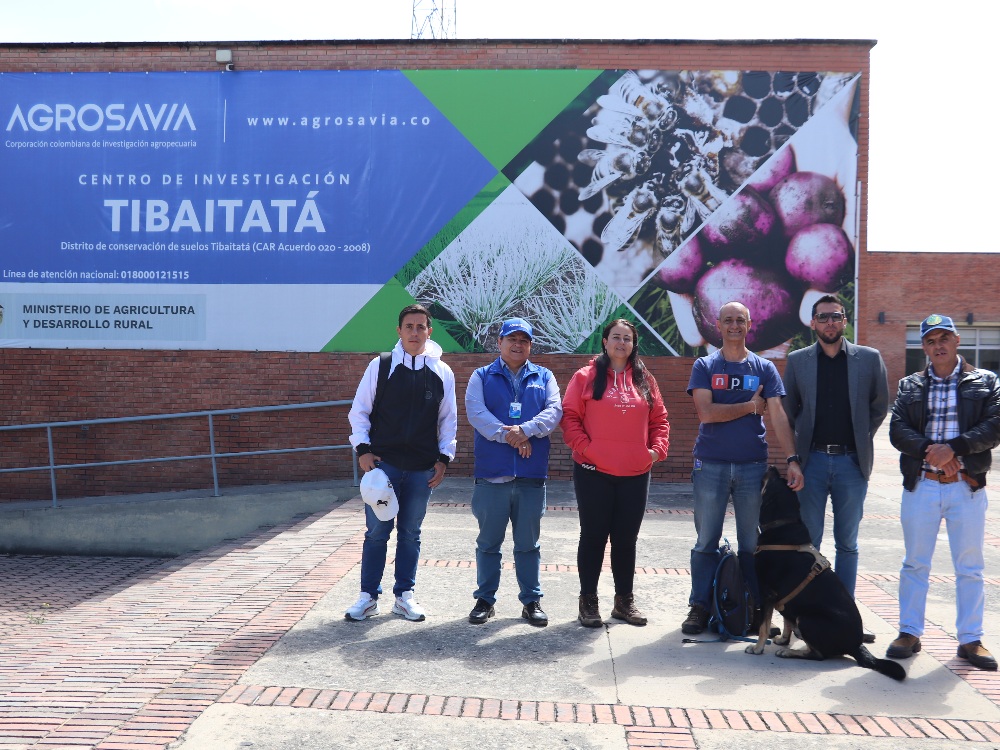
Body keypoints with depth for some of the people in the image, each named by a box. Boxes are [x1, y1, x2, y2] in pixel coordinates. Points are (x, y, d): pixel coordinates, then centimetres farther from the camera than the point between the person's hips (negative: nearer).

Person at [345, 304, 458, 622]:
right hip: (384, 462, -1)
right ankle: (369, 596, 15)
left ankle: (404, 596, 21)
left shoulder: (442, 372, 4)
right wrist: (363, 449, -6)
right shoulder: (380, 366, 0)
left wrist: (444, 458, 3)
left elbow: (448, 419, 9)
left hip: (423, 467, 2)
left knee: (410, 533, 10)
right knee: (377, 530, 2)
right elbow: (359, 410, 3)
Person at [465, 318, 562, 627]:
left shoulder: (544, 377, 12)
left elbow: (554, 410, -3)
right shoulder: (482, 376, 7)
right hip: (492, 473, -1)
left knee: (529, 543, 10)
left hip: (532, 473, 1)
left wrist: (525, 430, -19)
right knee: (488, 541, 8)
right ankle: (485, 599, 21)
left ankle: (532, 600, 21)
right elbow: (475, 412, -8)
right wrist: (509, 437, -18)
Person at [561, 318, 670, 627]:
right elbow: (570, 417, -5)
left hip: (636, 474, 3)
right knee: (593, 536, 6)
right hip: (594, 473, -3)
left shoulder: (645, 380, 10)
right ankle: (588, 600, 17)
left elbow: (660, 419, 12)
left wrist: (657, 449, -1)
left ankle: (624, 600, 24)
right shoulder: (586, 377, -1)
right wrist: (585, 447, -14)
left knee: (626, 538, 12)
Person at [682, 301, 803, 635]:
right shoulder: (704, 366, 3)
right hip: (710, 465, -1)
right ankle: (699, 607, 13)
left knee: (752, 544, 8)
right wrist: (750, 407, -5)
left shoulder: (765, 368, 7)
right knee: (706, 542, 4)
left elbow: (778, 416, -3)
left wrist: (792, 459, -13)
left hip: (753, 465, 1)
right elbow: (707, 412, -10)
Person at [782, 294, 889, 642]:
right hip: (811, 460, 0)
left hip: (851, 461, 0)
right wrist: (798, 450, 7)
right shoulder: (797, 361, 4)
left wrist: (861, 440, 7)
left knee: (847, 545, 8)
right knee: (809, 542, 5)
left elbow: (880, 406, 10)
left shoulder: (869, 359, 3)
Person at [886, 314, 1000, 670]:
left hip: (967, 486, -1)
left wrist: (953, 448, -18)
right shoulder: (909, 385, 9)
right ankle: (909, 633, 17)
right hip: (921, 485, 1)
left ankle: (970, 639, 17)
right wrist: (931, 451, -17)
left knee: (969, 567, 6)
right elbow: (897, 430, -2)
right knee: (915, 563, 7)